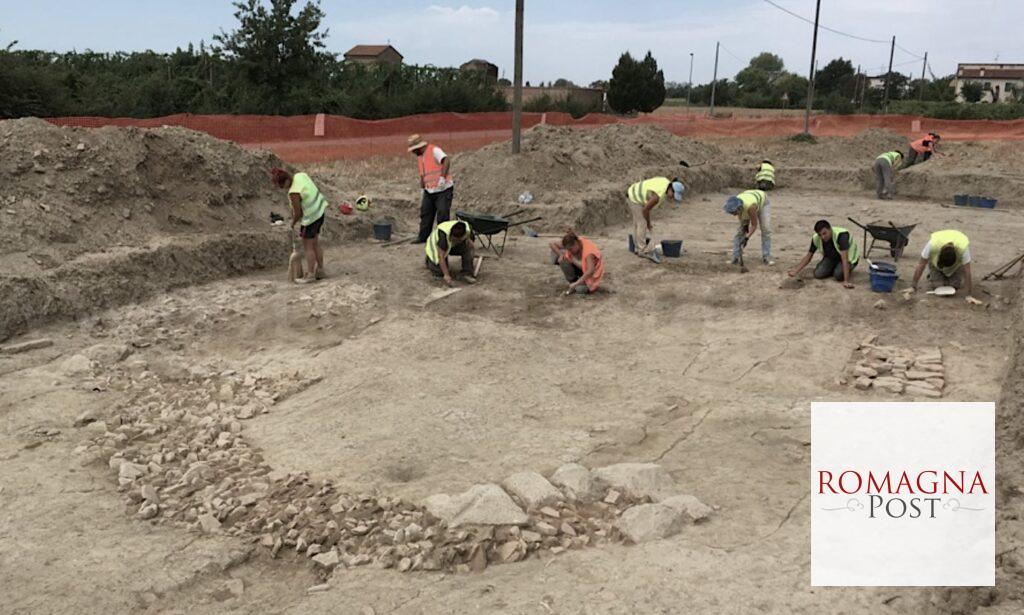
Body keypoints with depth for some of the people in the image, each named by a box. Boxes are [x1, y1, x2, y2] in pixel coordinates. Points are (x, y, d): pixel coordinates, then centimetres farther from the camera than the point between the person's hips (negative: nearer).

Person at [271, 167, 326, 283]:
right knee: (315, 244, 18)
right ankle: (320, 271, 25)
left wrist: (293, 223, 2)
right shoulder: (300, 175, -3)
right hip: (319, 212, 9)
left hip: (310, 217, -9)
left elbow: (298, 213, -18)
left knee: (308, 247, 5)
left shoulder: (293, 192, -27)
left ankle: (310, 275, 13)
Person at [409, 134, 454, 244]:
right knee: (425, 214, 10)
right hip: (429, 191, 8)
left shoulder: (434, 150, -13)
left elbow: (446, 161, -29)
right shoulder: (419, 157, 14)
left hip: (443, 190, -8)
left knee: (442, 215, -7)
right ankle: (423, 237, 18)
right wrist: (422, 189, 21)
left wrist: (442, 177, -38)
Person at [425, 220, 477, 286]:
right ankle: (429, 261, 19)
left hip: (453, 246, 3)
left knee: (468, 247, -27)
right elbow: (441, 257, -43)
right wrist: (446, 275, -48)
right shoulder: (443, 234, -42)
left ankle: (467, 273, -19)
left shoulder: (467, 228, -26)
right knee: (440, 272, -14)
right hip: (437, 247, -3)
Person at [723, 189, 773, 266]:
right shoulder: (734, 205, -31)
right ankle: (735, 258, -5)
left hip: (762, 202, -5)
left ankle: (766, 258, -14)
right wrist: (744, 225, -12)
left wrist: (746, 238, -36)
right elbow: (740, 214, -5)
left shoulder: (750, 207, -46)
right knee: (740, 230, -6)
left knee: (766, 230, -17)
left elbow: (754, 225, -34)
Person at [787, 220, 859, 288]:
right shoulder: (816, 238, -19)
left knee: (839, 275, -31)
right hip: (831, 257, 5)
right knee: (818, 274, -18)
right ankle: (834, 269, 11)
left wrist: (846, 281, -45)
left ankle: (848, 270, 3)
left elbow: (844, 258, -40)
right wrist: (796, 270, -18)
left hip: (849, 258, -5)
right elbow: (808, 256, -4)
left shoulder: (841, 235, -37)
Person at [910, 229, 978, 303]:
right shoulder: (932, 244, -41)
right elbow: (921, 265, -32)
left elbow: (967, 272, -38)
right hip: (935, 258, 0)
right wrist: (912, 287, -32)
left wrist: (969, 296, -39)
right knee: (937, 286, -13)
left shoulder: (963, 248, -41)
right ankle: (931, 276, 19)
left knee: (955, 285, -13)